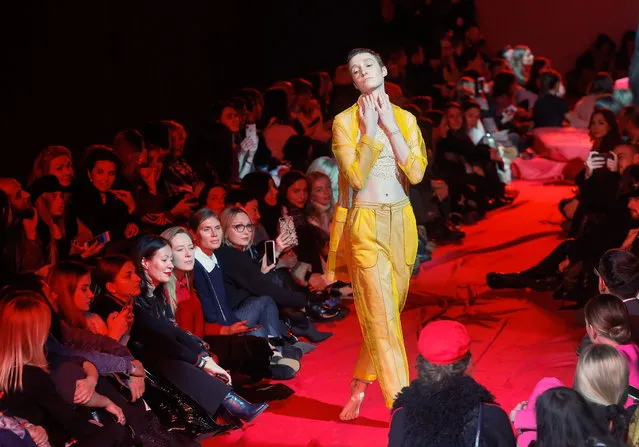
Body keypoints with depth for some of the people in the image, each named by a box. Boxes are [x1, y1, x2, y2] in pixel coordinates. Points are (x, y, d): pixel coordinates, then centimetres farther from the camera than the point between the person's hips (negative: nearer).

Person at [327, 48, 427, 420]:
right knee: (381, 314, -7)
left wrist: (389, 125, -8)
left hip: (401, 221, 4)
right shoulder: (345, 121, -3)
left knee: (387, 311, 10)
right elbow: (356, 176, -14)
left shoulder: (406, 119, 7)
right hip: (365, 224, -4)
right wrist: (370, 130, -12)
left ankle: (359, 387, 27)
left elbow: (416, 173, -6)